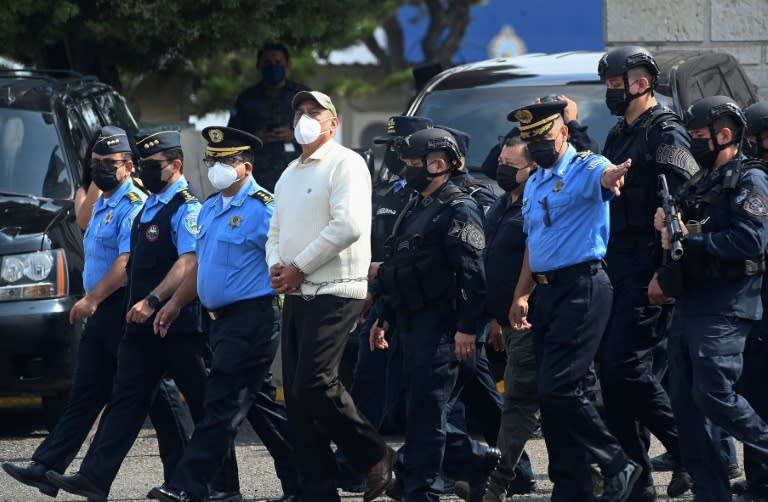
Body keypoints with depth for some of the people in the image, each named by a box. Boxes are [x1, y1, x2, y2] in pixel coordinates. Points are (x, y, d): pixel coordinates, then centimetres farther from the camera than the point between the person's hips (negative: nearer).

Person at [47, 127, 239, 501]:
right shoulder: (148, 208, 17)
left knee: (203, 404, -1)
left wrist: (151, 301, -28)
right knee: (126, 399, 3)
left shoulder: (186, 208, -11)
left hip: (180, 325, -9)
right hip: (143, 324, 9)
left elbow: (188, 263, -22)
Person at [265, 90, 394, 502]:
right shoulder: (289, 175, 20)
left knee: (314, 384, -18)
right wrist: (275, 265, 1)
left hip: (333, 291, -8)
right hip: (296, 295, 9)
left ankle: (374, 456, -1)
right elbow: (277, 231, 23)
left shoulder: (345, 164, -6)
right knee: (297, 392, 3)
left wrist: (299, 267, -14)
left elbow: (348, 226, -18)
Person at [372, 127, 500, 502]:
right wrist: (383, 319, 24)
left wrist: (467, 327, -25)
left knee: (425, 411, -9)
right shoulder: (415, 209, 19)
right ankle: (480, 462, 22)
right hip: (411, 323, 10)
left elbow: (473, 274, -18)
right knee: (422, 410, 10)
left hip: (439, 325, -10)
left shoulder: (458, 210, -11)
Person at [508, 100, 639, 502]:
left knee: (559, 388, -15)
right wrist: (521, 295, 15)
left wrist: (611, 177, -58)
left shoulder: (585, 168, -9)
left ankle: (617, 466, -2)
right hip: (547, 290, 9)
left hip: (583, 287, -9)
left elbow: (605, 175, -34)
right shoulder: (534, 185, 17)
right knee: (551, 393, 8)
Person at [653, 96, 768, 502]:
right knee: (685, 401, 5)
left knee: (713, 394, -16)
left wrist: (690, 238, -16)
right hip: (689, 304, 9)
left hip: (724, 310, -9)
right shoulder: (699, 186, 20)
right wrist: (665, 226, -1)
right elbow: (674, 236, 22)